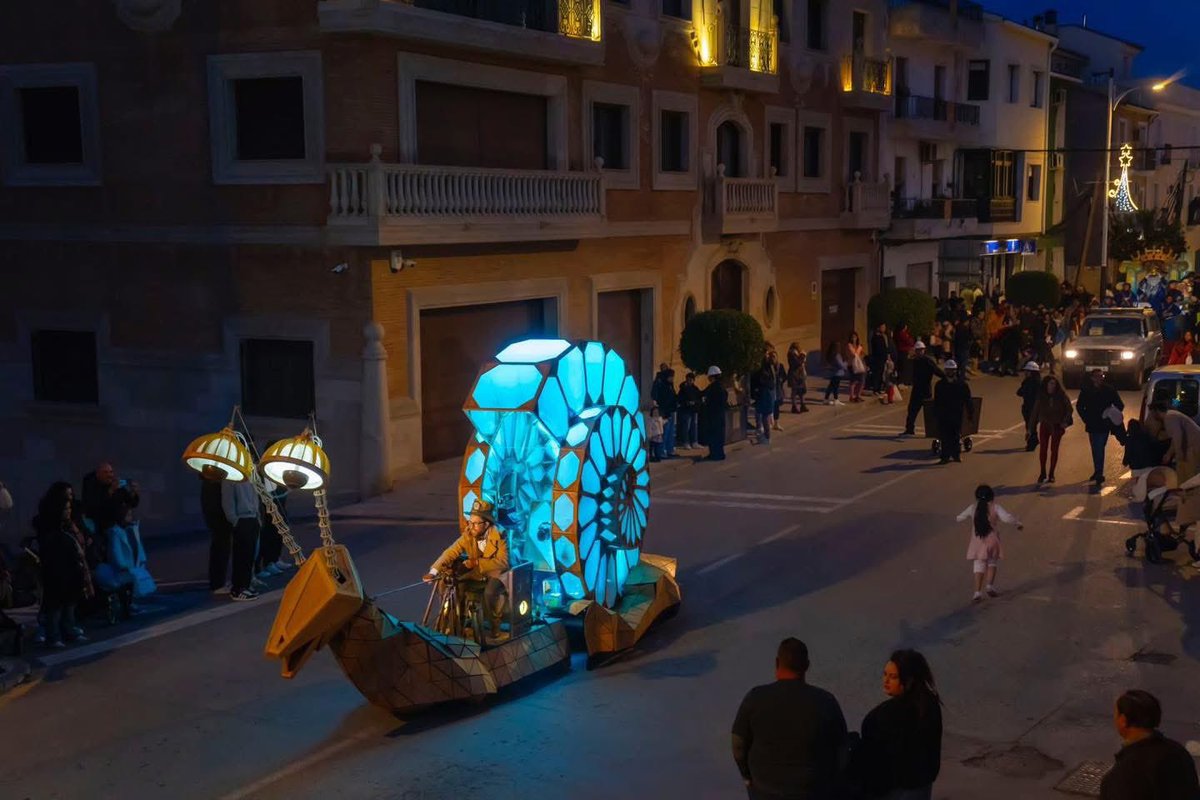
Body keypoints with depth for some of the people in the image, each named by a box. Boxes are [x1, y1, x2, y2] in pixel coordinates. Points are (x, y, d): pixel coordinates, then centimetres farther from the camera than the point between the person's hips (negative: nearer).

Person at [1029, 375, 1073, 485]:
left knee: (1054, 449, 4)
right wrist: (1031, 427, 1)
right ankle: (1042, 473, 8)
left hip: (1057, 426, -1)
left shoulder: (1061, 395, -6)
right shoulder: (1040, 397, -2)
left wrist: (1065, 421, -13)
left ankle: (1051, 474, 12)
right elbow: (1034, 412, 1)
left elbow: (1069, 409, -1)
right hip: (1044, 425, 1)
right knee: (1042, 449, -4)